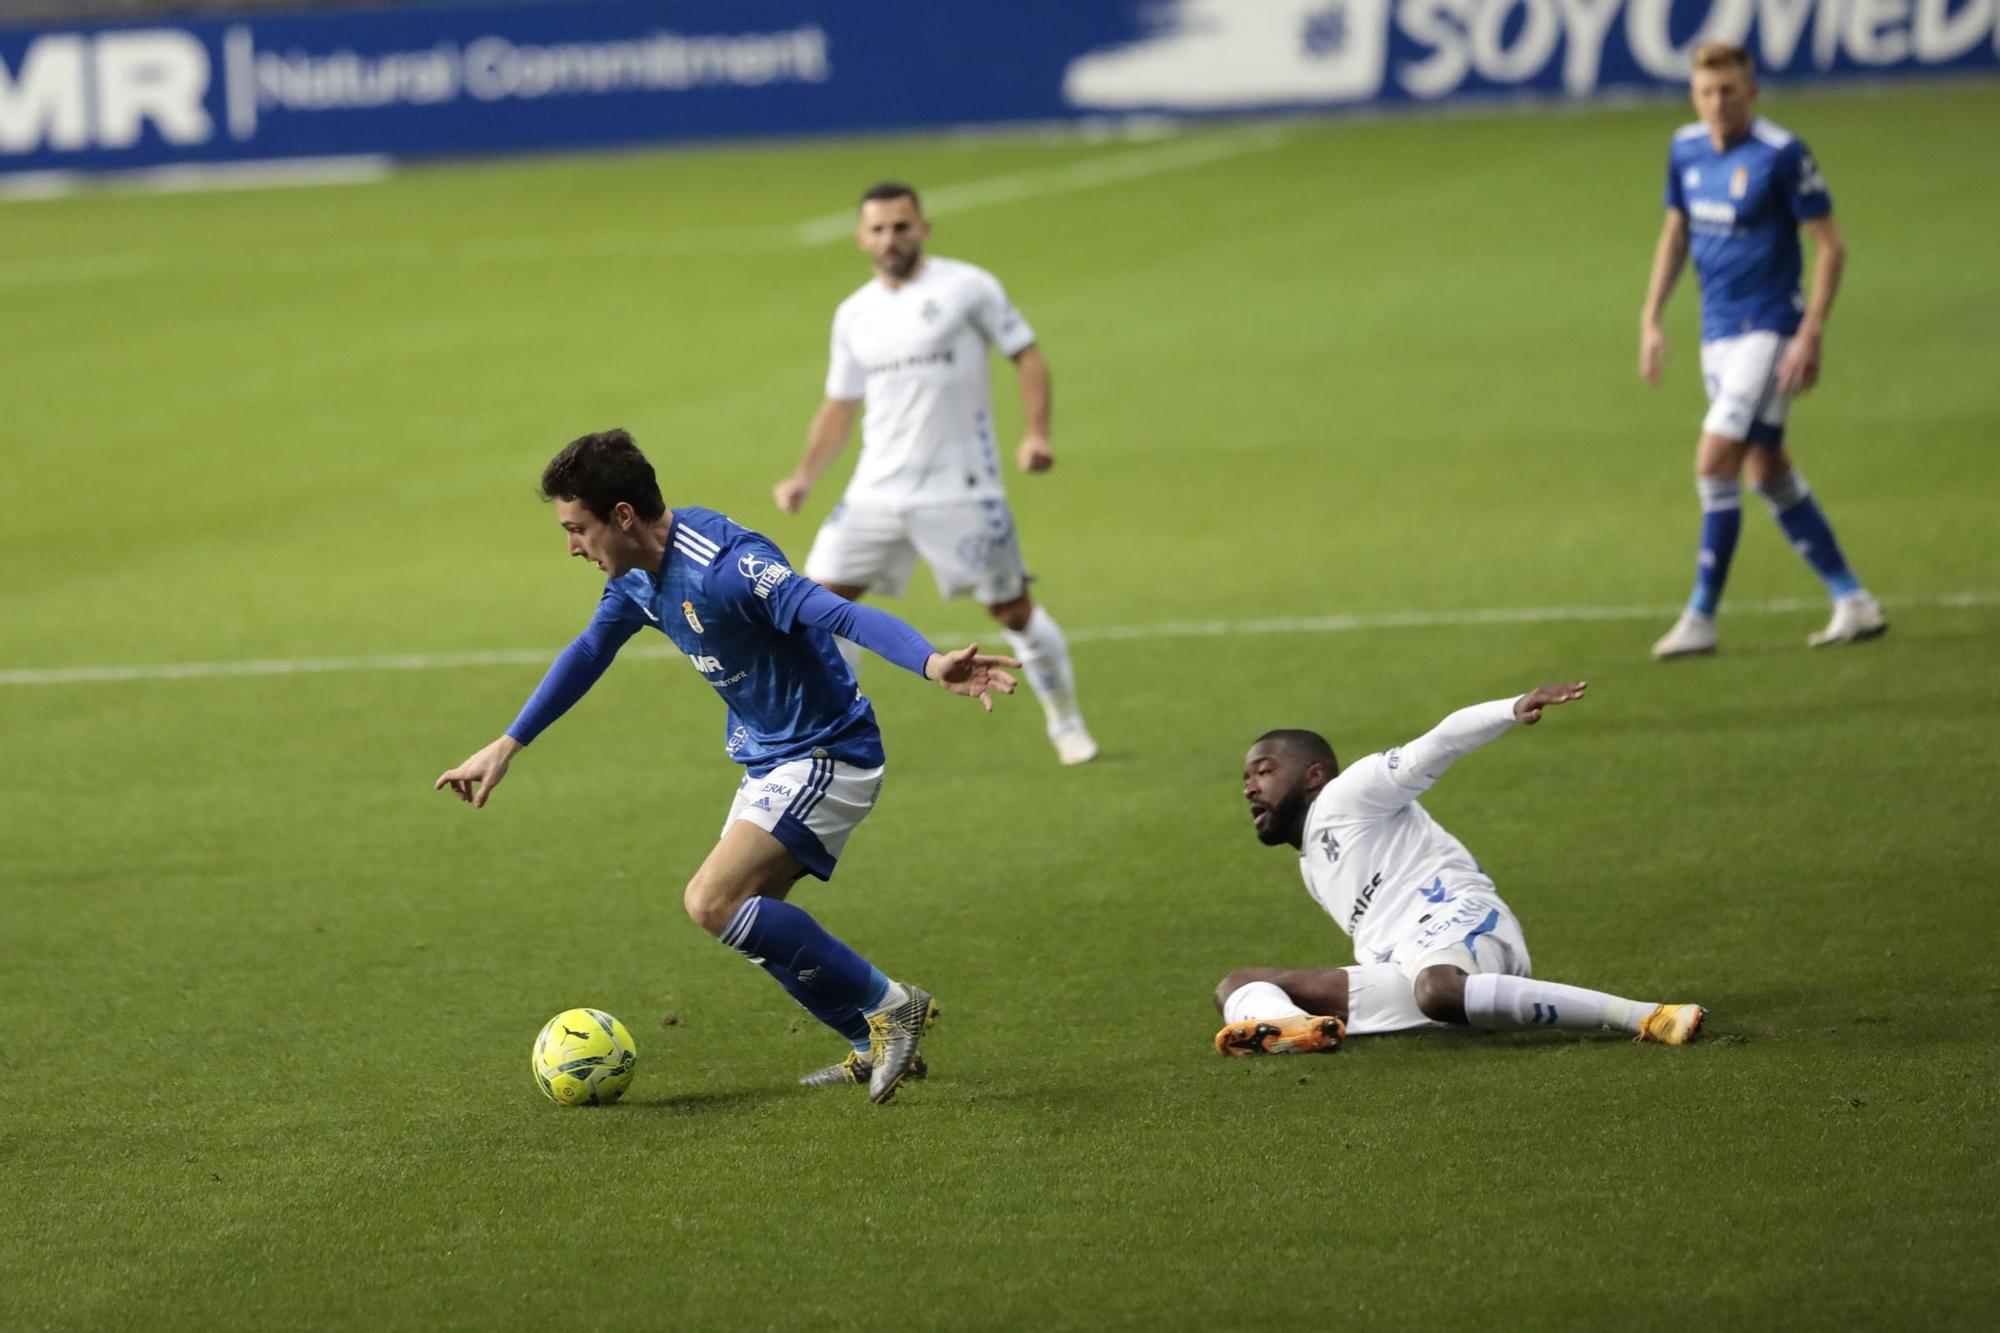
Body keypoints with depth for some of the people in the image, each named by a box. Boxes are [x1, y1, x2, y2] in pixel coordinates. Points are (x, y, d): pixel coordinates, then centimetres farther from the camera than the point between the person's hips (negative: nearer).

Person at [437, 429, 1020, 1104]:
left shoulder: (721, 562, -27)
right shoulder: (638, 575, 3)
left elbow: (837, 614, -38)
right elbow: (587, 653, 21)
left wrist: (932, 663, -55)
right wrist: (505, 747, 26)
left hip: (826, 756, -10)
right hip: (768, 761, 10)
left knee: (713, 901, -20)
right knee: (749, 922, 13)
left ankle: (890, 1005, -10)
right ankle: (881, 1047, 23)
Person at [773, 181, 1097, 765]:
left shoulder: (966, 287, -5)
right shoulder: (854, 315, 9)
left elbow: (1027, 356, -2)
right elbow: (840, 405, 17)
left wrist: (1036, 433, -15)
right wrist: (806, 476, 5)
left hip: (961, 491, -4)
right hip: (877, 492, 4)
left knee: (1013, 609, 1)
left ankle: (1066, 722, 21)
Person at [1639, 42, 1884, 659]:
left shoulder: (1781, 155, -15)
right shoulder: (1685, 149, 5)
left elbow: (1830, 245, -12)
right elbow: (1676, 232, 19)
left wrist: (1810, 336, -18)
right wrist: (1651, 318, 13)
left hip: (1769, 330, -8)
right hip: (1718, 331, 8)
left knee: (1716, 462, -15)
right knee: (1769, 471, 11)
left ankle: (1701, 617, -8)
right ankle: (1852, 602, 20)